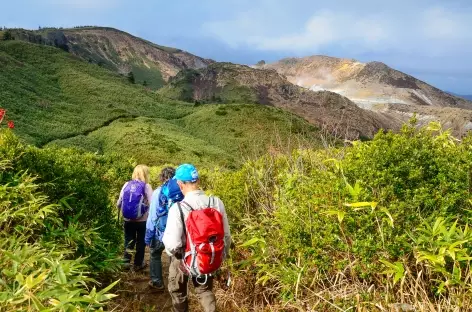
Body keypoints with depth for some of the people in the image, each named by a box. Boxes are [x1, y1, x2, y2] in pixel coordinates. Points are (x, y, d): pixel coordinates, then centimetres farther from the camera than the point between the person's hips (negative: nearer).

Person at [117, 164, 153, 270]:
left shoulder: (127, 184, -1)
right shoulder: (146, 186, -11)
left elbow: (118, 203, 1)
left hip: (128, 220, 3)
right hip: (142, 220, -3)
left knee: (129, 241, 19)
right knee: (141, 242, 15)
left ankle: (126, 262, 22)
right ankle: (138, 264, 25)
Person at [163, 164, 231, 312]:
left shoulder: (177, 208, -27)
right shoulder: (217, 203, -16)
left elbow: (173, 244, -26)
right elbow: (226, 235, -5)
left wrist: (165, 237, -3)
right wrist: (222, 255, 13)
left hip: (184, 259, -3)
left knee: (177, 291, 26)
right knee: (205, 290, 27)